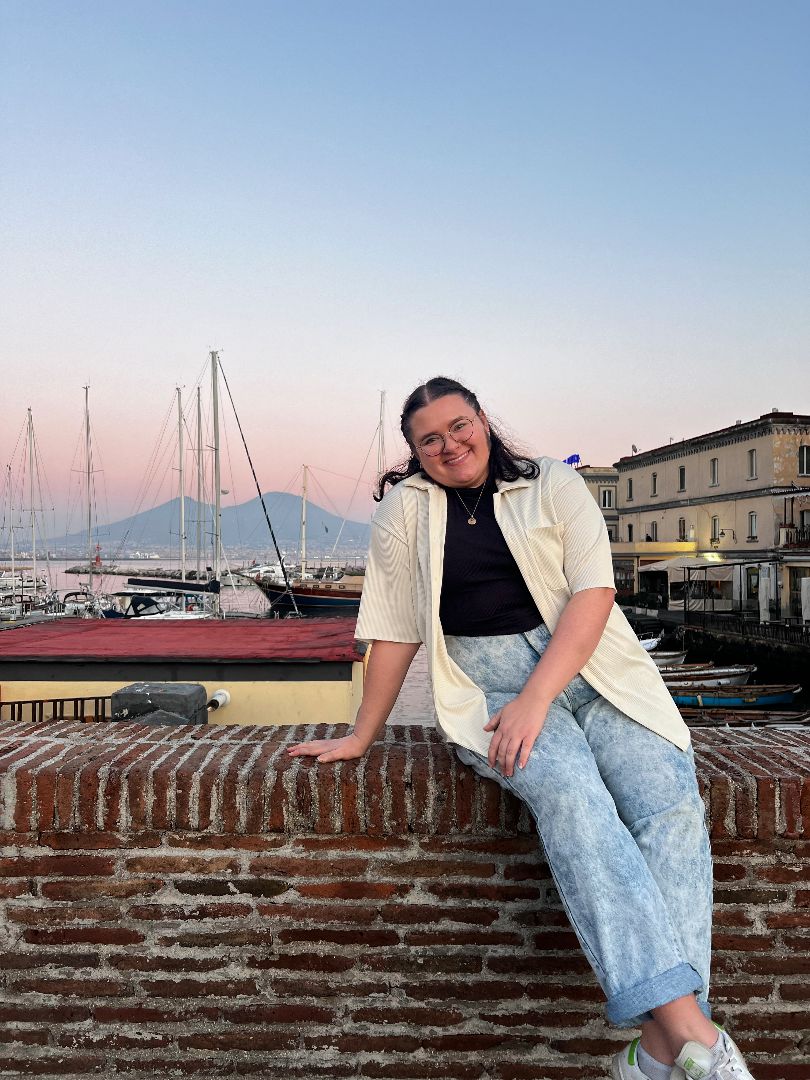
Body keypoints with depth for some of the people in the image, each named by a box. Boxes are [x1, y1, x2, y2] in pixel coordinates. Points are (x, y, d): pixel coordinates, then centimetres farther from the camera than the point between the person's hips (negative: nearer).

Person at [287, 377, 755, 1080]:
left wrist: (534, 698, -18)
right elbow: (396, 631, 7)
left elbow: (594, 590, -6)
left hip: (590, 666, 2)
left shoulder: (554, 485, 6)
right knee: (569, 791, -31)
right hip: (489, 682, -1)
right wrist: (362, 737, 6)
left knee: (672, 803, -23)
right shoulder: (408, 506, 6)